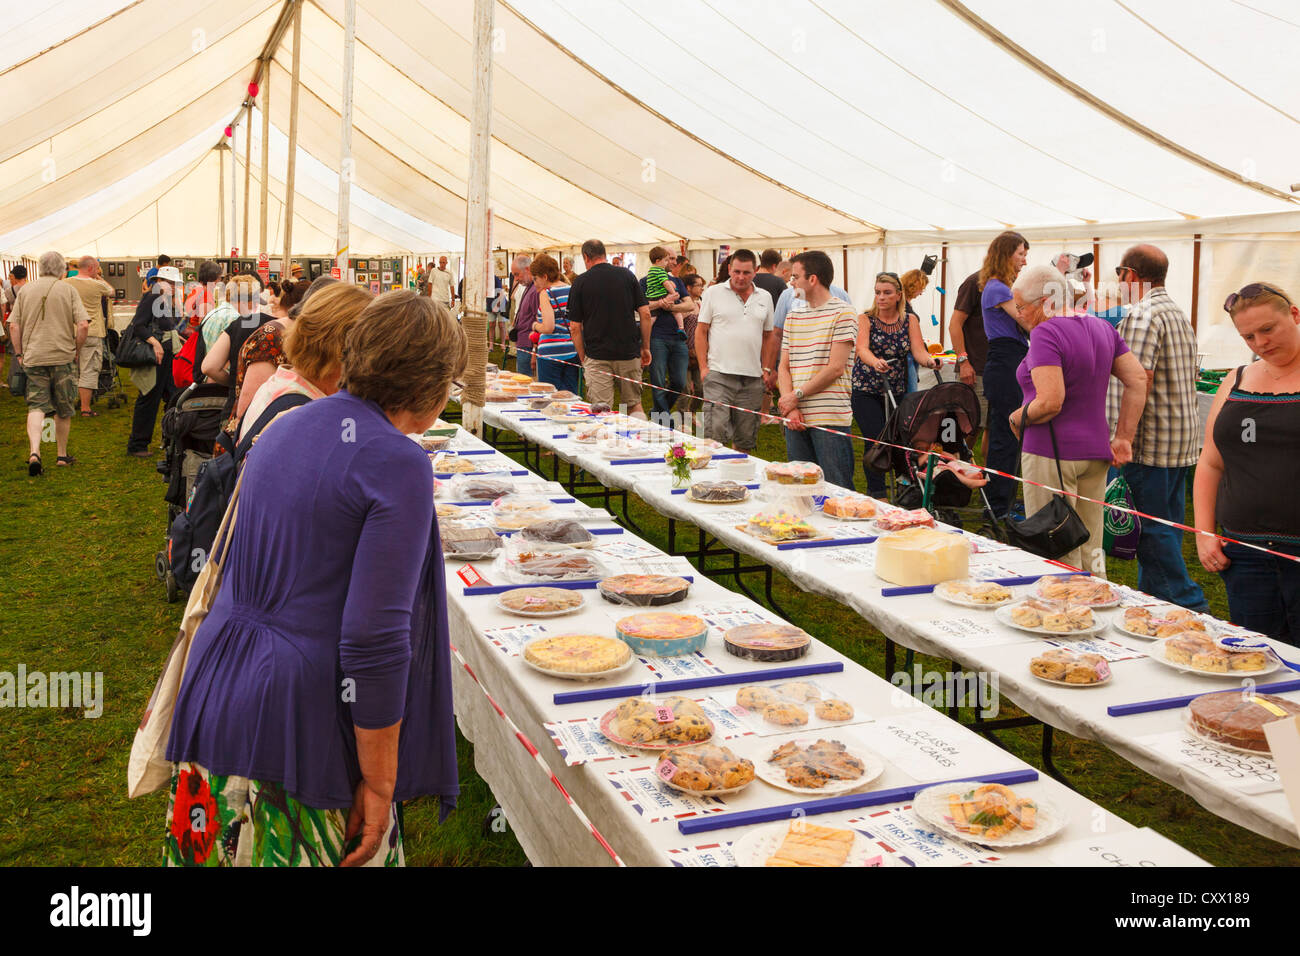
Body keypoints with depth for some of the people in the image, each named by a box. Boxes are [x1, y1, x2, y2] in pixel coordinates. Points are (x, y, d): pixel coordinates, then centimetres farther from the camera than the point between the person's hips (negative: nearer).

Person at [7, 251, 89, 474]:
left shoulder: (25, 290, 5)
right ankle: (62, 455, 21)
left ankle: (34, 451, -20)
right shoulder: (68, 290, -2)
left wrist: (19, 353, 12)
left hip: (33, 357, 2)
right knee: (63, 409, 11)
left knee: (36, 406, 0)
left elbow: (14, 325, 3)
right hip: (63, 356, -2)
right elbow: (83, 325, -11)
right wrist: (76, 349, 1)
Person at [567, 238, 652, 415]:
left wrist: (582, 358, 7)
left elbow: (575, 327, -2)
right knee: (634, 404, 16)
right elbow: (645, 314, 0)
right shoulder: (627, 275, 4)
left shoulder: (580, 282, -2)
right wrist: (645, 348, 9)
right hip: (629, 354, 2)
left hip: (597, 356, -2)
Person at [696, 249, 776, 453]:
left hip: (752, 377, 4)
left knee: (746, 439, 8)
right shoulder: (713, 293, 3)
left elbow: (767, 335, 18)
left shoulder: (765, 298, 12)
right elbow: (701, 331, 3)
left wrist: (766, 368, 9)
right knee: (715, 433, -13)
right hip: (719, 375, -3)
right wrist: (703, 366, -5)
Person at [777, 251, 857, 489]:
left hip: (831, 418, -6)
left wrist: (797, 395, -7)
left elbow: (836, 368, -10)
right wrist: (790, 408, -3)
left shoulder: (842, 313, -3)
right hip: (796, 418, 6)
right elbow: (783, 367, 12)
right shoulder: (793, 317, 17)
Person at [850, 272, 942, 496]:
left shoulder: (910, 320, 4)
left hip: (896, 391, 3)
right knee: (876, 440, -13)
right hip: (865, 390, -3)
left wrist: (929, 360, -32)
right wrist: (875, 362, -43)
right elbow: (862, 348, -21)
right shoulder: (866, 319, -4)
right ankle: (877, 494, -7)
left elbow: (918, 351, -9)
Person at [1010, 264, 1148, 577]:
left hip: (1052, 453, -8)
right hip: (1095, 450, 8)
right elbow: (1138, 380, 10)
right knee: (1091, 548, 14)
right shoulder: (1101, 327, 11)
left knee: (1056, 555, -2)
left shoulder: (1045, 333, -14)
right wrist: (1123, 437, 10)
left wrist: (1018, 418, -6)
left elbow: (1051, 402, -23)